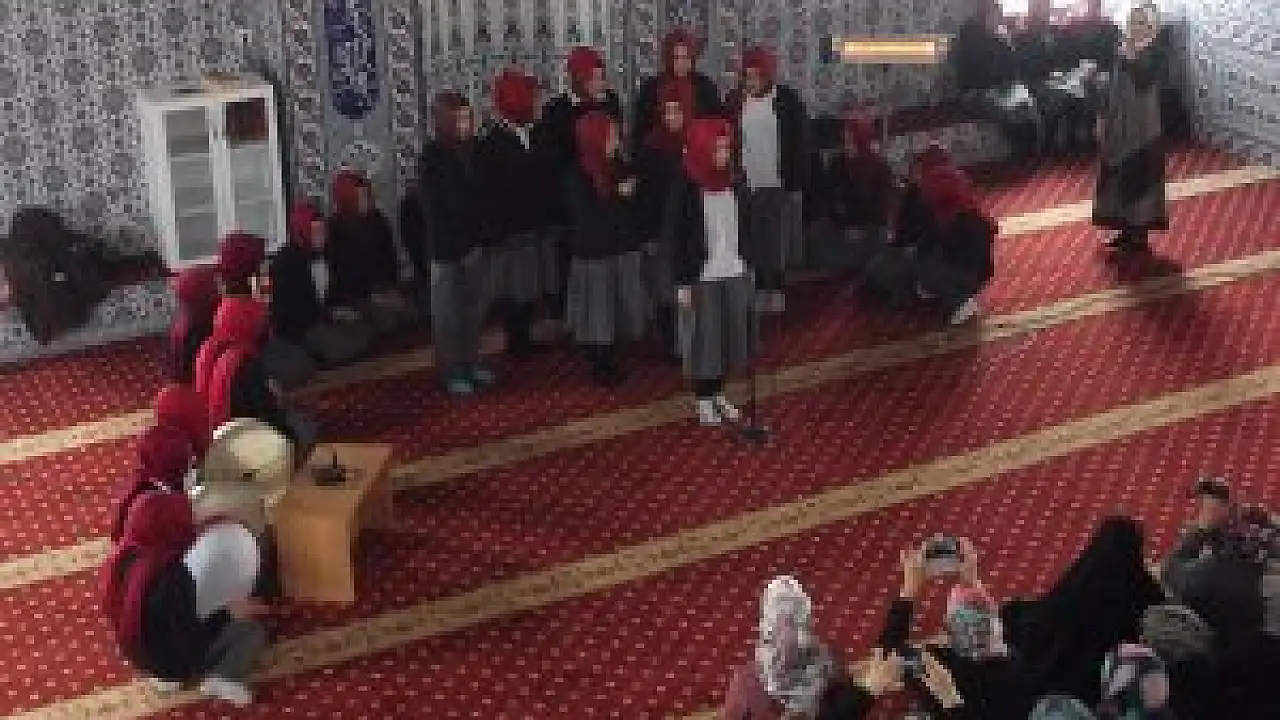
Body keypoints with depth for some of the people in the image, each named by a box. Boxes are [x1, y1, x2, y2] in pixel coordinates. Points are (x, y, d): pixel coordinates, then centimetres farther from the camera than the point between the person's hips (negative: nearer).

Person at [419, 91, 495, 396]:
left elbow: (480, 199, 6)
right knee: (447, 312, 4)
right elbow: (434, 209, -12)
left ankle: (471, 362, 24)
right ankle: (451, 371, 12)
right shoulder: (432, 157, -11)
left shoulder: (473, 151, 3)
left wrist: (480, 241, -2)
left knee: (473, 307, 11)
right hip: (446, 248, -5)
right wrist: (459, 249, -12)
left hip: (474, 245, 5)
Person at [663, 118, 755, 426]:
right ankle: (702, 400, 21)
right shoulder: (685, 188, -12)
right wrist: (682, 282, -11)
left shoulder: (733, 183, 1)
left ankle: (718, 394, 28)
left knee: (730, 335, 12)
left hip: (734, 274, 5)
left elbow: (743, 228, 10)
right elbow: (676, 238, -10)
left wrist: (749, 267, 10)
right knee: (704, 340, 6)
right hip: (701, 277, -5)